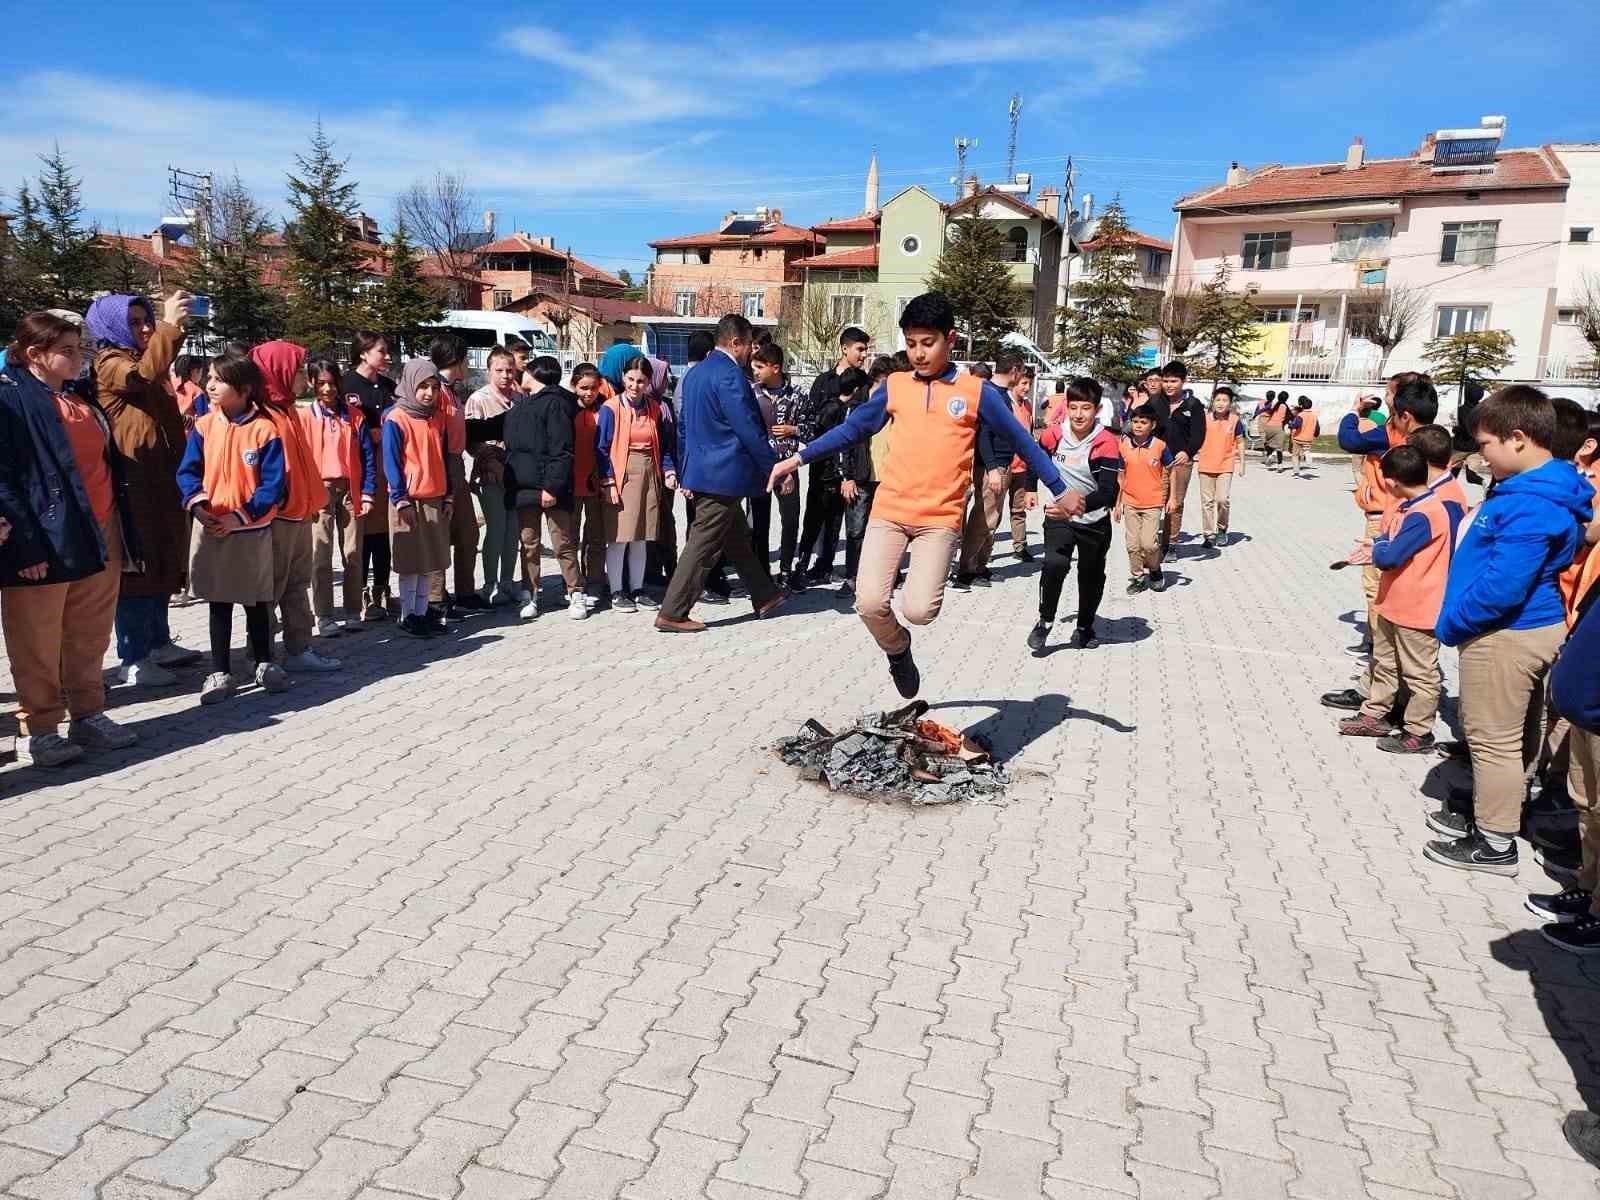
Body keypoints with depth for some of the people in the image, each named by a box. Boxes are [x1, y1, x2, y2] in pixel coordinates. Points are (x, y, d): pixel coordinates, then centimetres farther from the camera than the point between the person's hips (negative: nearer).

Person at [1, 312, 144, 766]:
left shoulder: (82, 400, 16)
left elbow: (110, 466, 20)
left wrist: (126, 533, 16)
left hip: (99, 538, 7)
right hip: (45, 545, -7)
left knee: (90, 641, 14)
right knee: (38, 648, 3)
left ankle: (88, 717, 26)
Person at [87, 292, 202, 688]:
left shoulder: (141, 361, 22)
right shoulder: (108, 364, -7)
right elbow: (143, 375, -31)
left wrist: (182, 473, 26)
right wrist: (170, 326, -37)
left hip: (161, 480, 9)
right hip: (132, 482, -9)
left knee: (162, 563, 14)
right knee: (135, 566, -5)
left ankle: (159, 643, 25)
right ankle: (132, 659, 0)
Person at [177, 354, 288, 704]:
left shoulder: (264, 430, -11)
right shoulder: (204, 426, 0)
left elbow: (273, 484, -12)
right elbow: (188, 471, 2)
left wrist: (241, 516, -18)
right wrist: (196, 502, -15)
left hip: (252, 531, -3)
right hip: (211, 530, 3)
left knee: (257, 601, 12)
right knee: (218, 603, 10)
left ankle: (264, 663, 27)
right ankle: (220, 672, 18)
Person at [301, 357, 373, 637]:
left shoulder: (354, 416, 6)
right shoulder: (304, 417, 2)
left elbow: (366, 456, 6)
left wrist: (367, 494, -1)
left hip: (350, 490, 2)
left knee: (353, 554, 4)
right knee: (321, 556, -1)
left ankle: (352, 612, 13)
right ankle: (324, 616, 4)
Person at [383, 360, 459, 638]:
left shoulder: (439, 418, 8)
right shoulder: (396, 419, -10)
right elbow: (391, 463, -11)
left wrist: (449, 495, 11)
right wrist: (401, 500, -14)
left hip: (436, 499, 6)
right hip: (409, 500, -6)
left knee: (430, 561, 10)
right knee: (410, 562, 1)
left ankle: (422, 611, 20)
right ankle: (407, 616, 10)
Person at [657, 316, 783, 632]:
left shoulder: (695, 373, 13)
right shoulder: (730, 374, -17)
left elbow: (689, 425, 18)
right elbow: (749, 428, -20)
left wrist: (689, 474, 24)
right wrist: (775, 468, -13)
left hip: (702, 470, 10)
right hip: (725, 473, -10)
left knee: (737, 538, 19)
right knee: (703, 545, -4)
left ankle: (764, 596, 31)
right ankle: (672, 614, 1)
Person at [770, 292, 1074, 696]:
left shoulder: (977, 391, 2)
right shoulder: (893, 386, 8)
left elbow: (1020, 440, 7)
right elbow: (851, 429, 16)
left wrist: (1060, 490, 6)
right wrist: (798, 459, 12)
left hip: (940, 518, -2)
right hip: (888, 511, 2)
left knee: (919, 610, -15)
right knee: (869, 603, -11)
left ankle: (923, 583, 23)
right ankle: (897, 649, 23)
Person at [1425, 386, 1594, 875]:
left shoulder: (1531, 506, -25)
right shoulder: (1539, 488, 8)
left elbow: (1501, 588, -29)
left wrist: (1451, 624, -14)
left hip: (1506, 635, -10)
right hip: (1523, 628, 10)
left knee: (1493, 739, 2)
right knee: (1511, 735, 21)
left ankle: (1495, 844, 15)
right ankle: (1488, 817, 36)